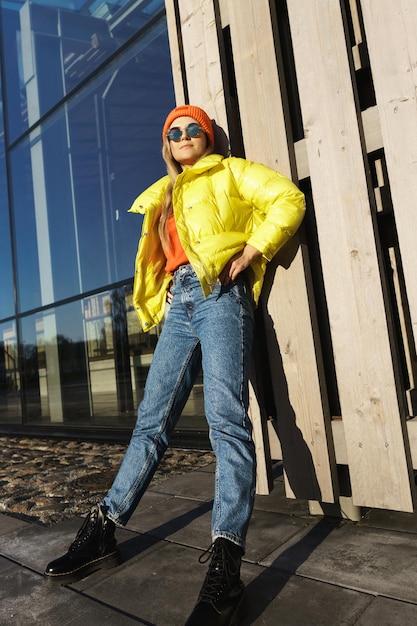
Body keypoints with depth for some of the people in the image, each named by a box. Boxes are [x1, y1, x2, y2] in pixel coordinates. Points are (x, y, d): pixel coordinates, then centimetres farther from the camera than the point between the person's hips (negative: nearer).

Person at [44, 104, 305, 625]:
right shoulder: (163, 197, 30)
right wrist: (159, 301, 17)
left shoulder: (229, 172, 16)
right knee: (152, 419, 2)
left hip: (219, 294, -5)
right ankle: (103, 530, 7)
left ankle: (225, 566, -23)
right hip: (179, 305, 6)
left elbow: (288, 199, 3)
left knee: (225, 416, -20)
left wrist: (253, 251, -8)